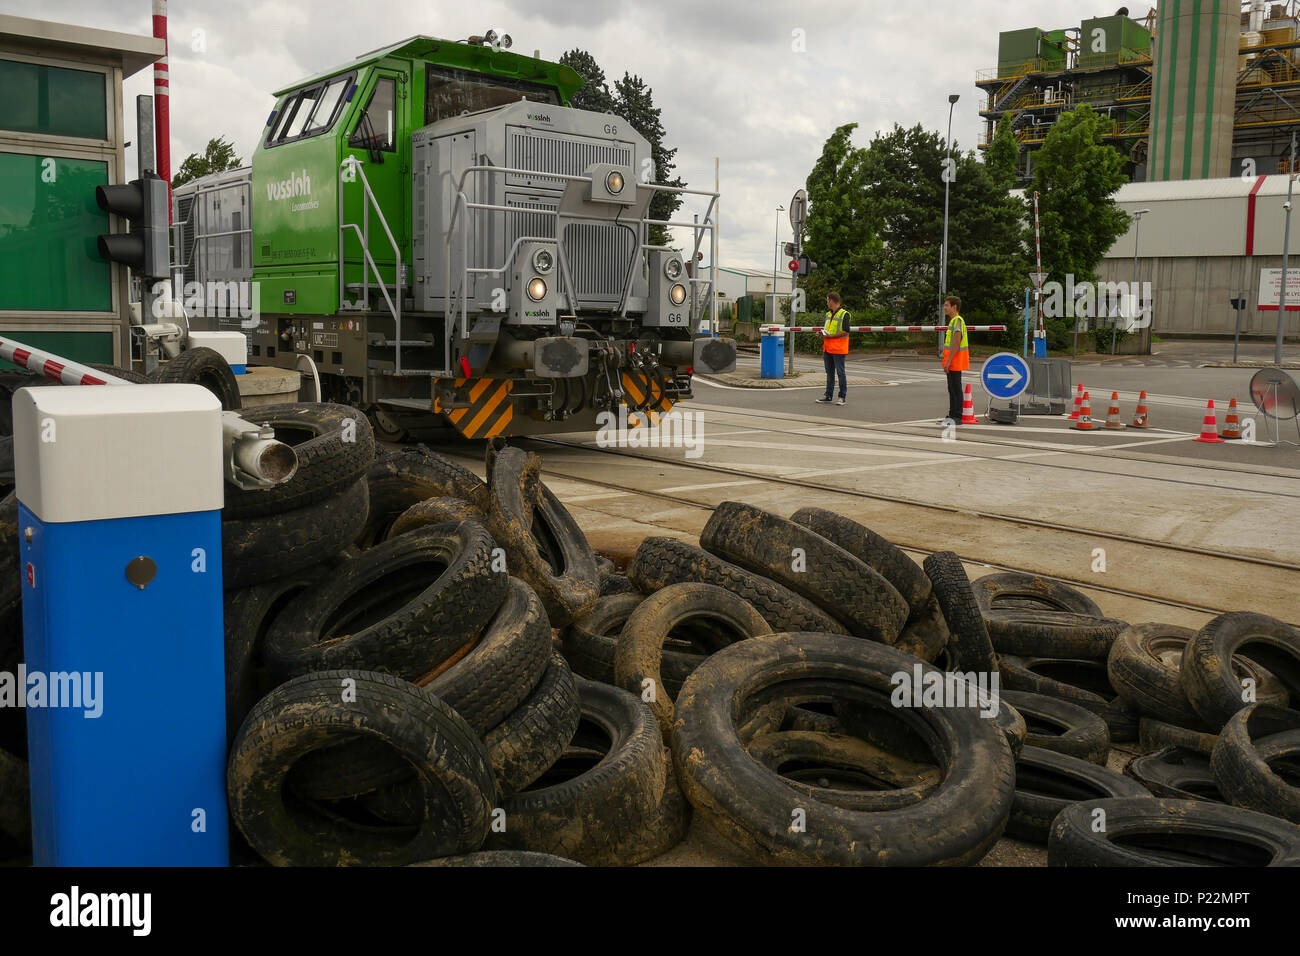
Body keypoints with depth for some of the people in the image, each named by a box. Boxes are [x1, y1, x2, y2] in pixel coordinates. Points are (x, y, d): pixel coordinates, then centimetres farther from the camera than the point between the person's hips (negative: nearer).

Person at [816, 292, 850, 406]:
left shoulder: (844, 315, -9)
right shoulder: (828, 314, 17)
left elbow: (846, 332, -17)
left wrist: (831, 336, -18)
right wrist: (823, 334, 6)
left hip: (838, 349, -8)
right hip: (828, 348, 8)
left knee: (840, 372, -3)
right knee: (829, 373, 10)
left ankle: (843, 396, 3)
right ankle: (828, 396, 14)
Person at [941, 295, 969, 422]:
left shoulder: (957, 321, -15)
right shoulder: (953, 321, 18)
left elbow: (956, 342, -22)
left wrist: (948, 361, -24)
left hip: (955, 362, -10)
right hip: (953, 363, 10)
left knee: (956, 389, -7)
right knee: (952, 389, 14)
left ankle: (957, 417, -5)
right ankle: (952, 415, 21)